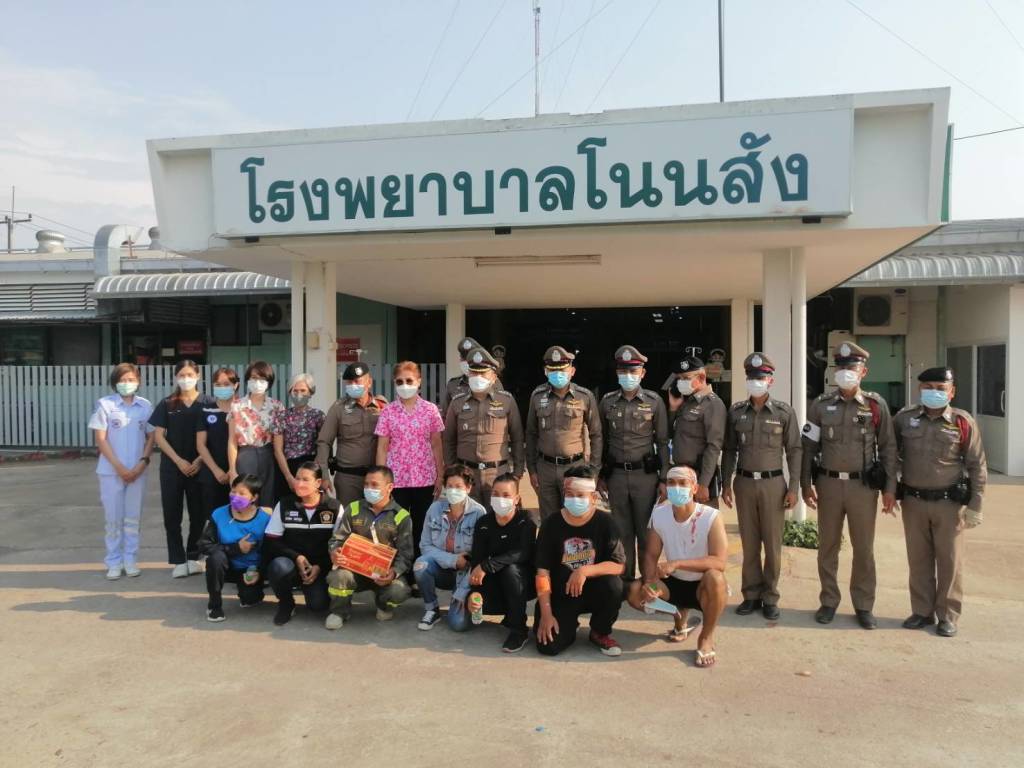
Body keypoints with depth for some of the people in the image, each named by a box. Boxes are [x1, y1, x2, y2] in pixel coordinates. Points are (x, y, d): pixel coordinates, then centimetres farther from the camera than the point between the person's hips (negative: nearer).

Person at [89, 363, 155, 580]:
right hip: (111, 470, -2)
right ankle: (114, 562, 15)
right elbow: (101, 440, -5)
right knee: (113, 518, 4)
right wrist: (119, 467, -10)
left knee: (133, 517, 8)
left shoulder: (145, 406, 3)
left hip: (137, 470, 2)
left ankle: (131, 560, 18)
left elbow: (151, 437, 6)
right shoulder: (105, 404, -4)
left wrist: (141, 464, -7)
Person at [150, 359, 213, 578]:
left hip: (199, 467, -1)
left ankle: (193, 557, 19)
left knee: (198, 514, 5)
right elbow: (159, 436, 1)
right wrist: (179, 461, -10)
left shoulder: (208, 404, 1)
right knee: (172, 515, 2)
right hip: (172, 467, 1)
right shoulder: (167, 404, 4)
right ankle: (178, 561, 11)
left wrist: (200, 460, -11)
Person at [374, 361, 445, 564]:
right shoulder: (388, 411, 0)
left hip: (424, 479, 1)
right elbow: (382, 448, 1)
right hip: (396, 479, -1)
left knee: (421, 527, 10)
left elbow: (436, 445, 5)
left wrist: (440, 476, 3)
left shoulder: (430, 410, 1)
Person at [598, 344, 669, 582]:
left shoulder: (654, 401, -2)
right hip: (616, 475, 2)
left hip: (645, 474, -2)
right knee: (622, 530, 11)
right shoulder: (607, 402, 4)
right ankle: (625, 576, 23)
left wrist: (664, 478, -2)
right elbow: (602, 441, 10)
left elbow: (662, 442, 1)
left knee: (646, 530, 5)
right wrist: (600, 475, 10)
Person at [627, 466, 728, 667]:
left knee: (714, 577, -38)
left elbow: (720, 562, -29)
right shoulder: (659, 514, -8)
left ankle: (707, 637, -11)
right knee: (635, 592, -19)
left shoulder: (711, 517, -21)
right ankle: (679, 614, 14)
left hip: (703, 588, -4)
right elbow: (651, 555, -2)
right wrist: (649, 582, -22)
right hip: (674, 584, 4)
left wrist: (677, 563, -36)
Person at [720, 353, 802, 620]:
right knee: (749, 543, 9)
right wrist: (725, 484, 5)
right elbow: (729, 450, 8)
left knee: (773, 544, 5)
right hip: (744, 483, 2)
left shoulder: (784, 412, -2)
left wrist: (793, 487, -5)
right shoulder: (736, 412, 4)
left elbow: (794, 451, 0)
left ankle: (770, 598, 16)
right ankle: (751, 595, 20)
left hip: (773, 483, -2)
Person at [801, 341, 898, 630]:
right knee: (827, 546, 10)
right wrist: (806, 484, -1)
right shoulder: (821, 405, 1)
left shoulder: (876, 405, -1)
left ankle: (864, 605, 22)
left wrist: (890, 488, -3)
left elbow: (888, 448, 1)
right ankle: (829, 602, 23)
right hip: (829, 484, 1)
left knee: (864, 549, 8)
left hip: (864, 485, -1)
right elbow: (809, 446, 4)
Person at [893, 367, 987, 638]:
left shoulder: (963, 422, -6)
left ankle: (948, 616, 20)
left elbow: (977, 466, -3)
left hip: (949, 503, -2)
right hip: (913, 501, 2)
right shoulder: (904, 418, 0)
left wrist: (975, 506, -5)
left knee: (949, 561, 7)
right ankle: (922, 611, 25)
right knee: (918, 559, 12)